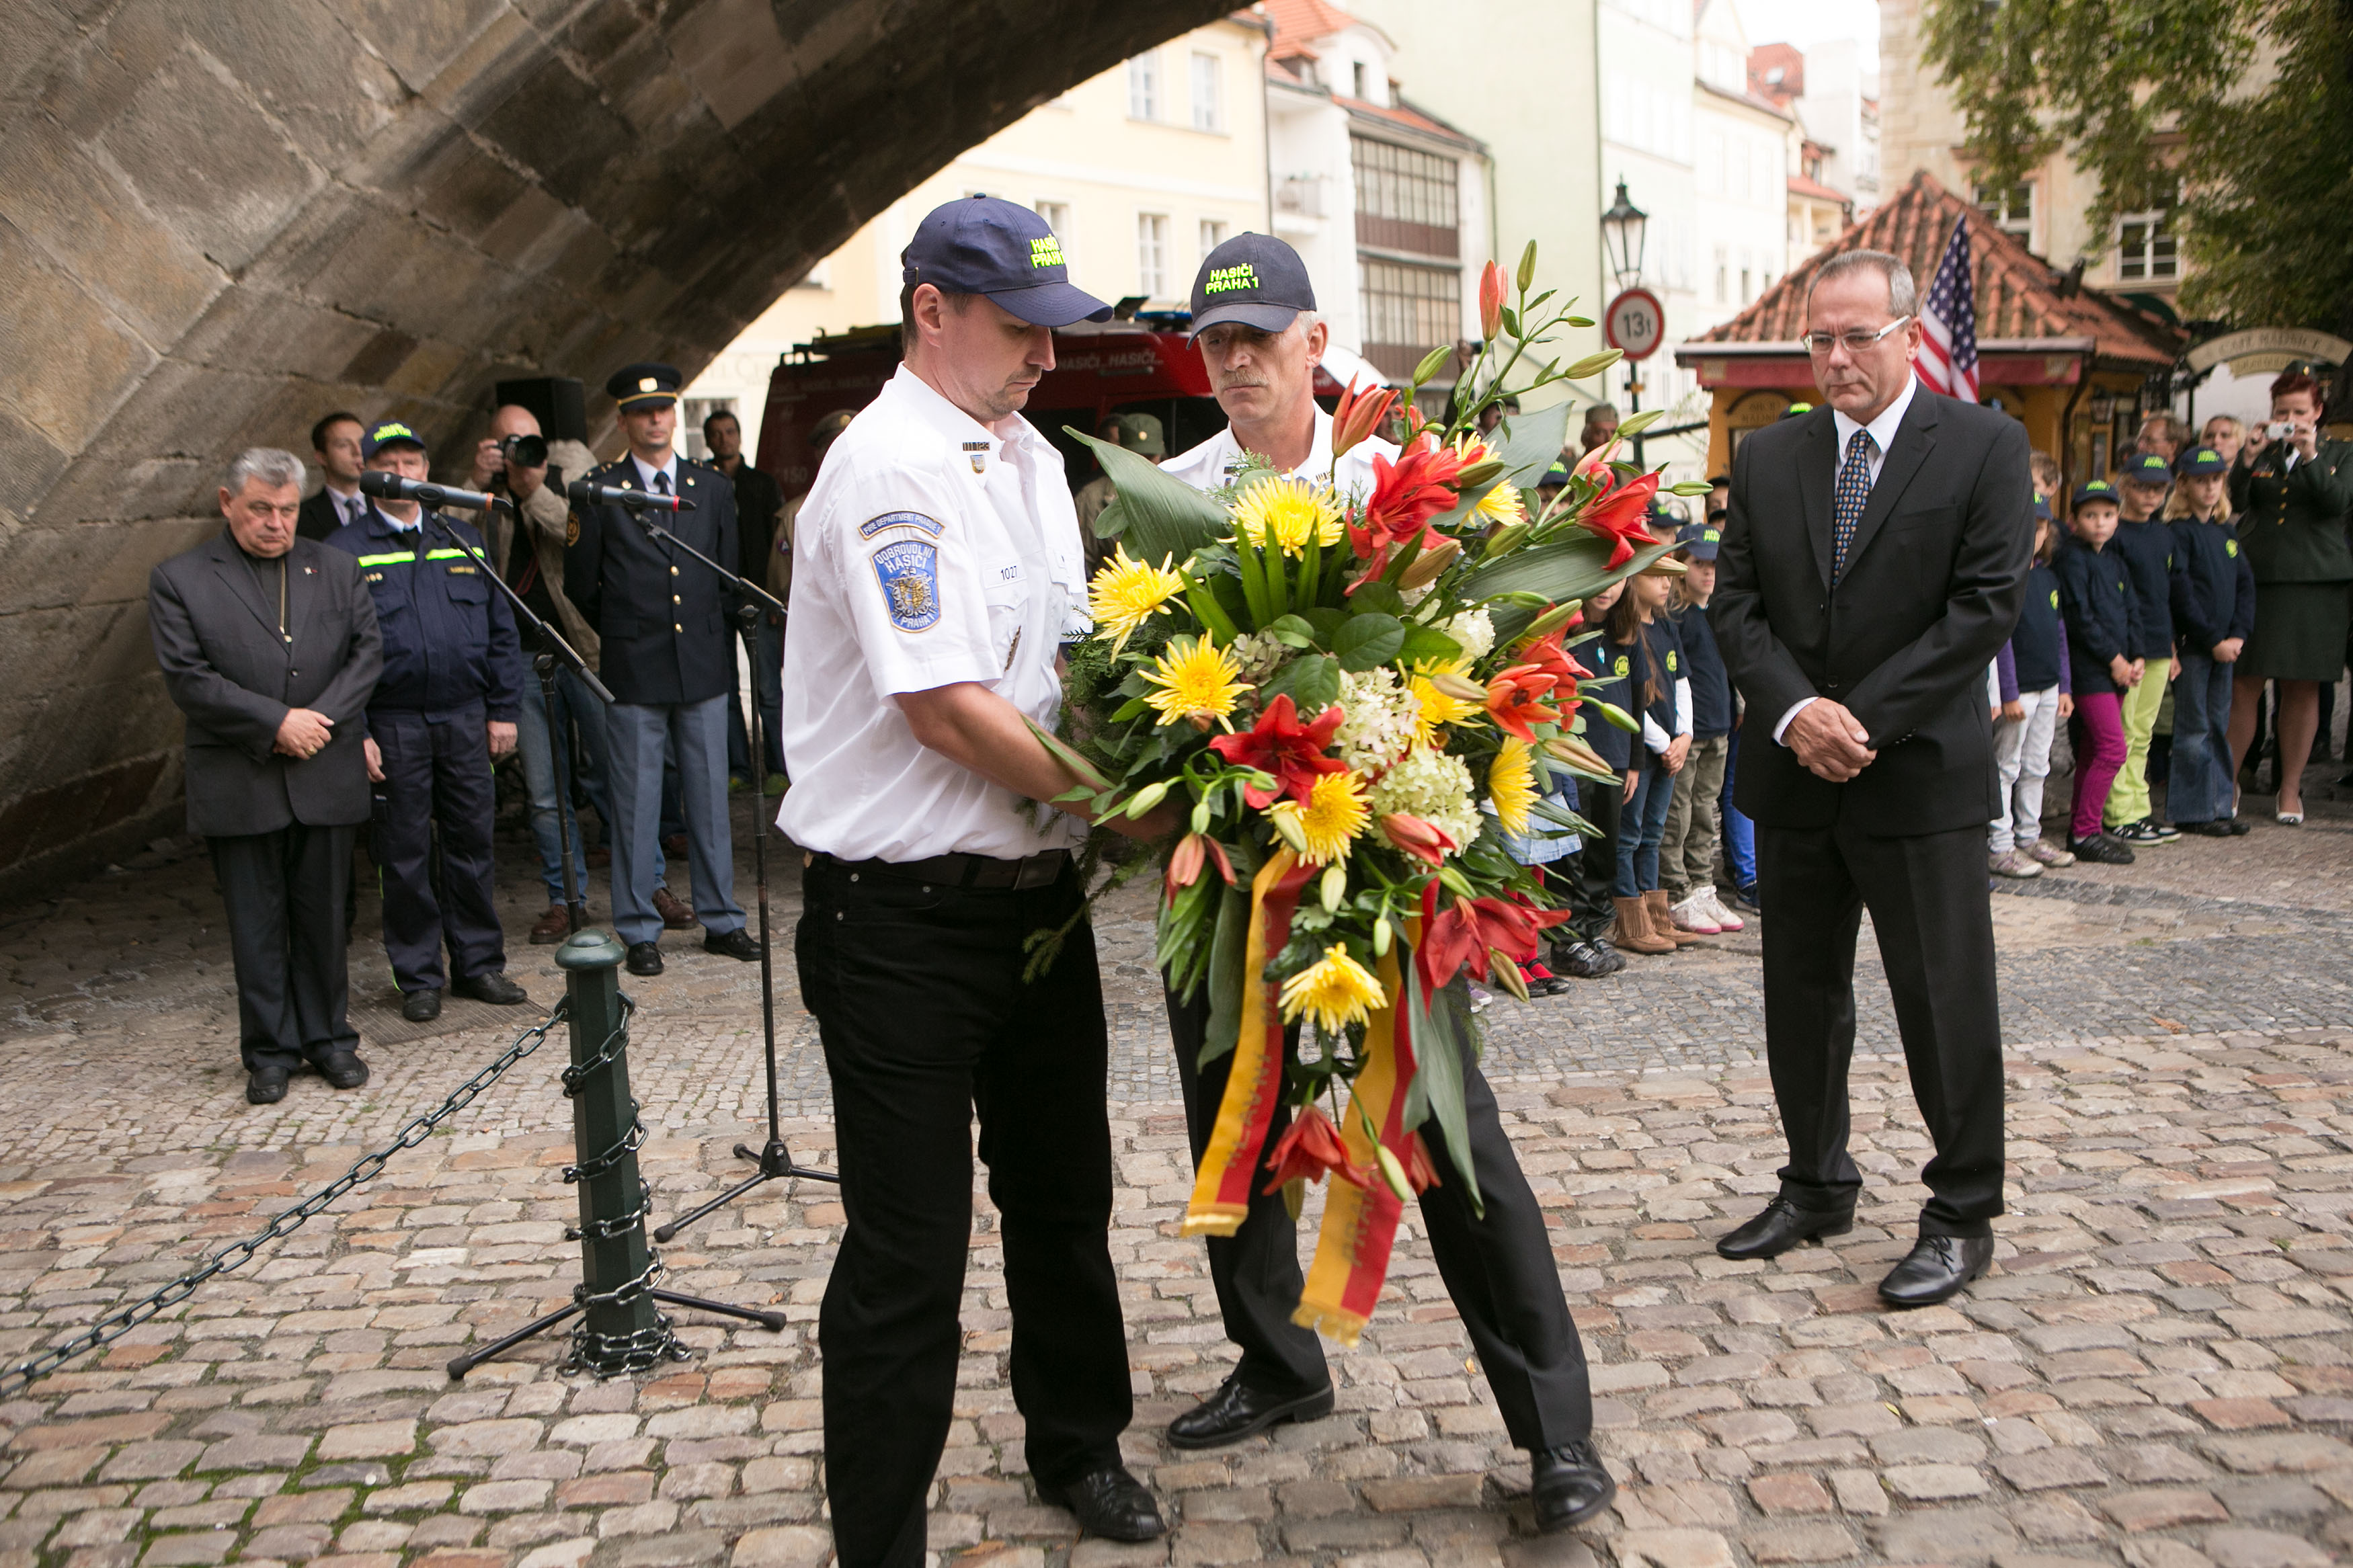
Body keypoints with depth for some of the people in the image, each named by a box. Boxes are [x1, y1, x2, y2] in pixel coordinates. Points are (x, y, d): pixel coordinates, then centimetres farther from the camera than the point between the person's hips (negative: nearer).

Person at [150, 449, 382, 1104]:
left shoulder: (336, 569, 9)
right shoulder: (178, 580, 0)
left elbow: (367, 650, 4)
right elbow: (188, 678, -8)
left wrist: (321, 719, -9)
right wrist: (276, 723, -14)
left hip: (326, 778, 2)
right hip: (238, 786, -2)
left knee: (323, 914, 10)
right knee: (256, 922, 5)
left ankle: (328, 1038, 22)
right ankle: (269, 1052, 16)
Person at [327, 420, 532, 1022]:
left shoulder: (464, 541, 12)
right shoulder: (344, 552, 1)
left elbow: (501, 630, 12)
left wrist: (504, 710, 5)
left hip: (466, 719, 3)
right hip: (393, 724, -3)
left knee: (472, 842, 8)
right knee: (405, 852, 3)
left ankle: (479, 962, 19)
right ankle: (419, 977, 13)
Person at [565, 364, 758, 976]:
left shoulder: (713, 488, 10)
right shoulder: (598, 494, 0)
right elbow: (580, 585, 6)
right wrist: (625, 632, 12)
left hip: (705, 671, 3)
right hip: (634, 675, -2)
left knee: (710, 799, 7)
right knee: (635, 805, 1)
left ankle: (721, 921, 17)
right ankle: (639, 932, 11)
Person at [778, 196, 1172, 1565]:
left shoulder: (1031, 456, 12)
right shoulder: (891, 468, -16)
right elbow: (944, 706, -23)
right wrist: (1123, 802, -15)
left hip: (1037, 889, 9)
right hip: (906, 914, -9)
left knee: (1065, 1195, 22)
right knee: (909, 1248, 1)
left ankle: (1078, 1446, 43)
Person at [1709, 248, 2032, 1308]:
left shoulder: (1985, 447, -3)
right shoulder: (1767, 457, 8)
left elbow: (1987, 605, -11)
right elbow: (1735, 605, 4)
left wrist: (1865, 721, -16)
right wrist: (1794, 712, -13)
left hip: (1920, 775, -4)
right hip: (1793, 779, 4)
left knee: (1945, 1000, 2)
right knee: (1800, 994, 14)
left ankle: (1962, 1218, 18)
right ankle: (1817, 1188, 31)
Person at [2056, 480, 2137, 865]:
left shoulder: (2116, 562, 16)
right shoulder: (2073, 557, -8)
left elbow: (2130, 613, 16)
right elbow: (2079, 616, -14)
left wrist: (2136, 660, 1)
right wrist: (2114, 659, -13)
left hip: (2119, 670, 8)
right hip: (2090, 670, -8)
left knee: (2092, 753, 10)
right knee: (2113, 749, -12)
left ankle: (2081, 830, 16)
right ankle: (2086, 833, -5)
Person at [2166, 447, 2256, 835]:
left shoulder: (2227, 531, 14)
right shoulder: (2179, 531, -7)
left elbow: (2245, 584, 10)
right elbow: (2181, 595, -13)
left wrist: (2238, 635, -3)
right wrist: (2214, 640, -14)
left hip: (2224, 644, 7)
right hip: (2191, 643, -7)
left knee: (2219, 726, 10)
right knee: (2194, 728, -3)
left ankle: (2218, 806, 16)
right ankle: (2191, 811, 3)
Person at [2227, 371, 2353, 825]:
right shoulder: (2261, 455, 11)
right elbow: (2236, 501, -4)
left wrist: (2310, 456, -16)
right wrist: (2249, 458, -18)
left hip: (2314, 583, 0)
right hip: (2256, 578, 0)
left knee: (2303, 687, 3)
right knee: (2243, 685, -4)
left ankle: (2290, 789, 11)